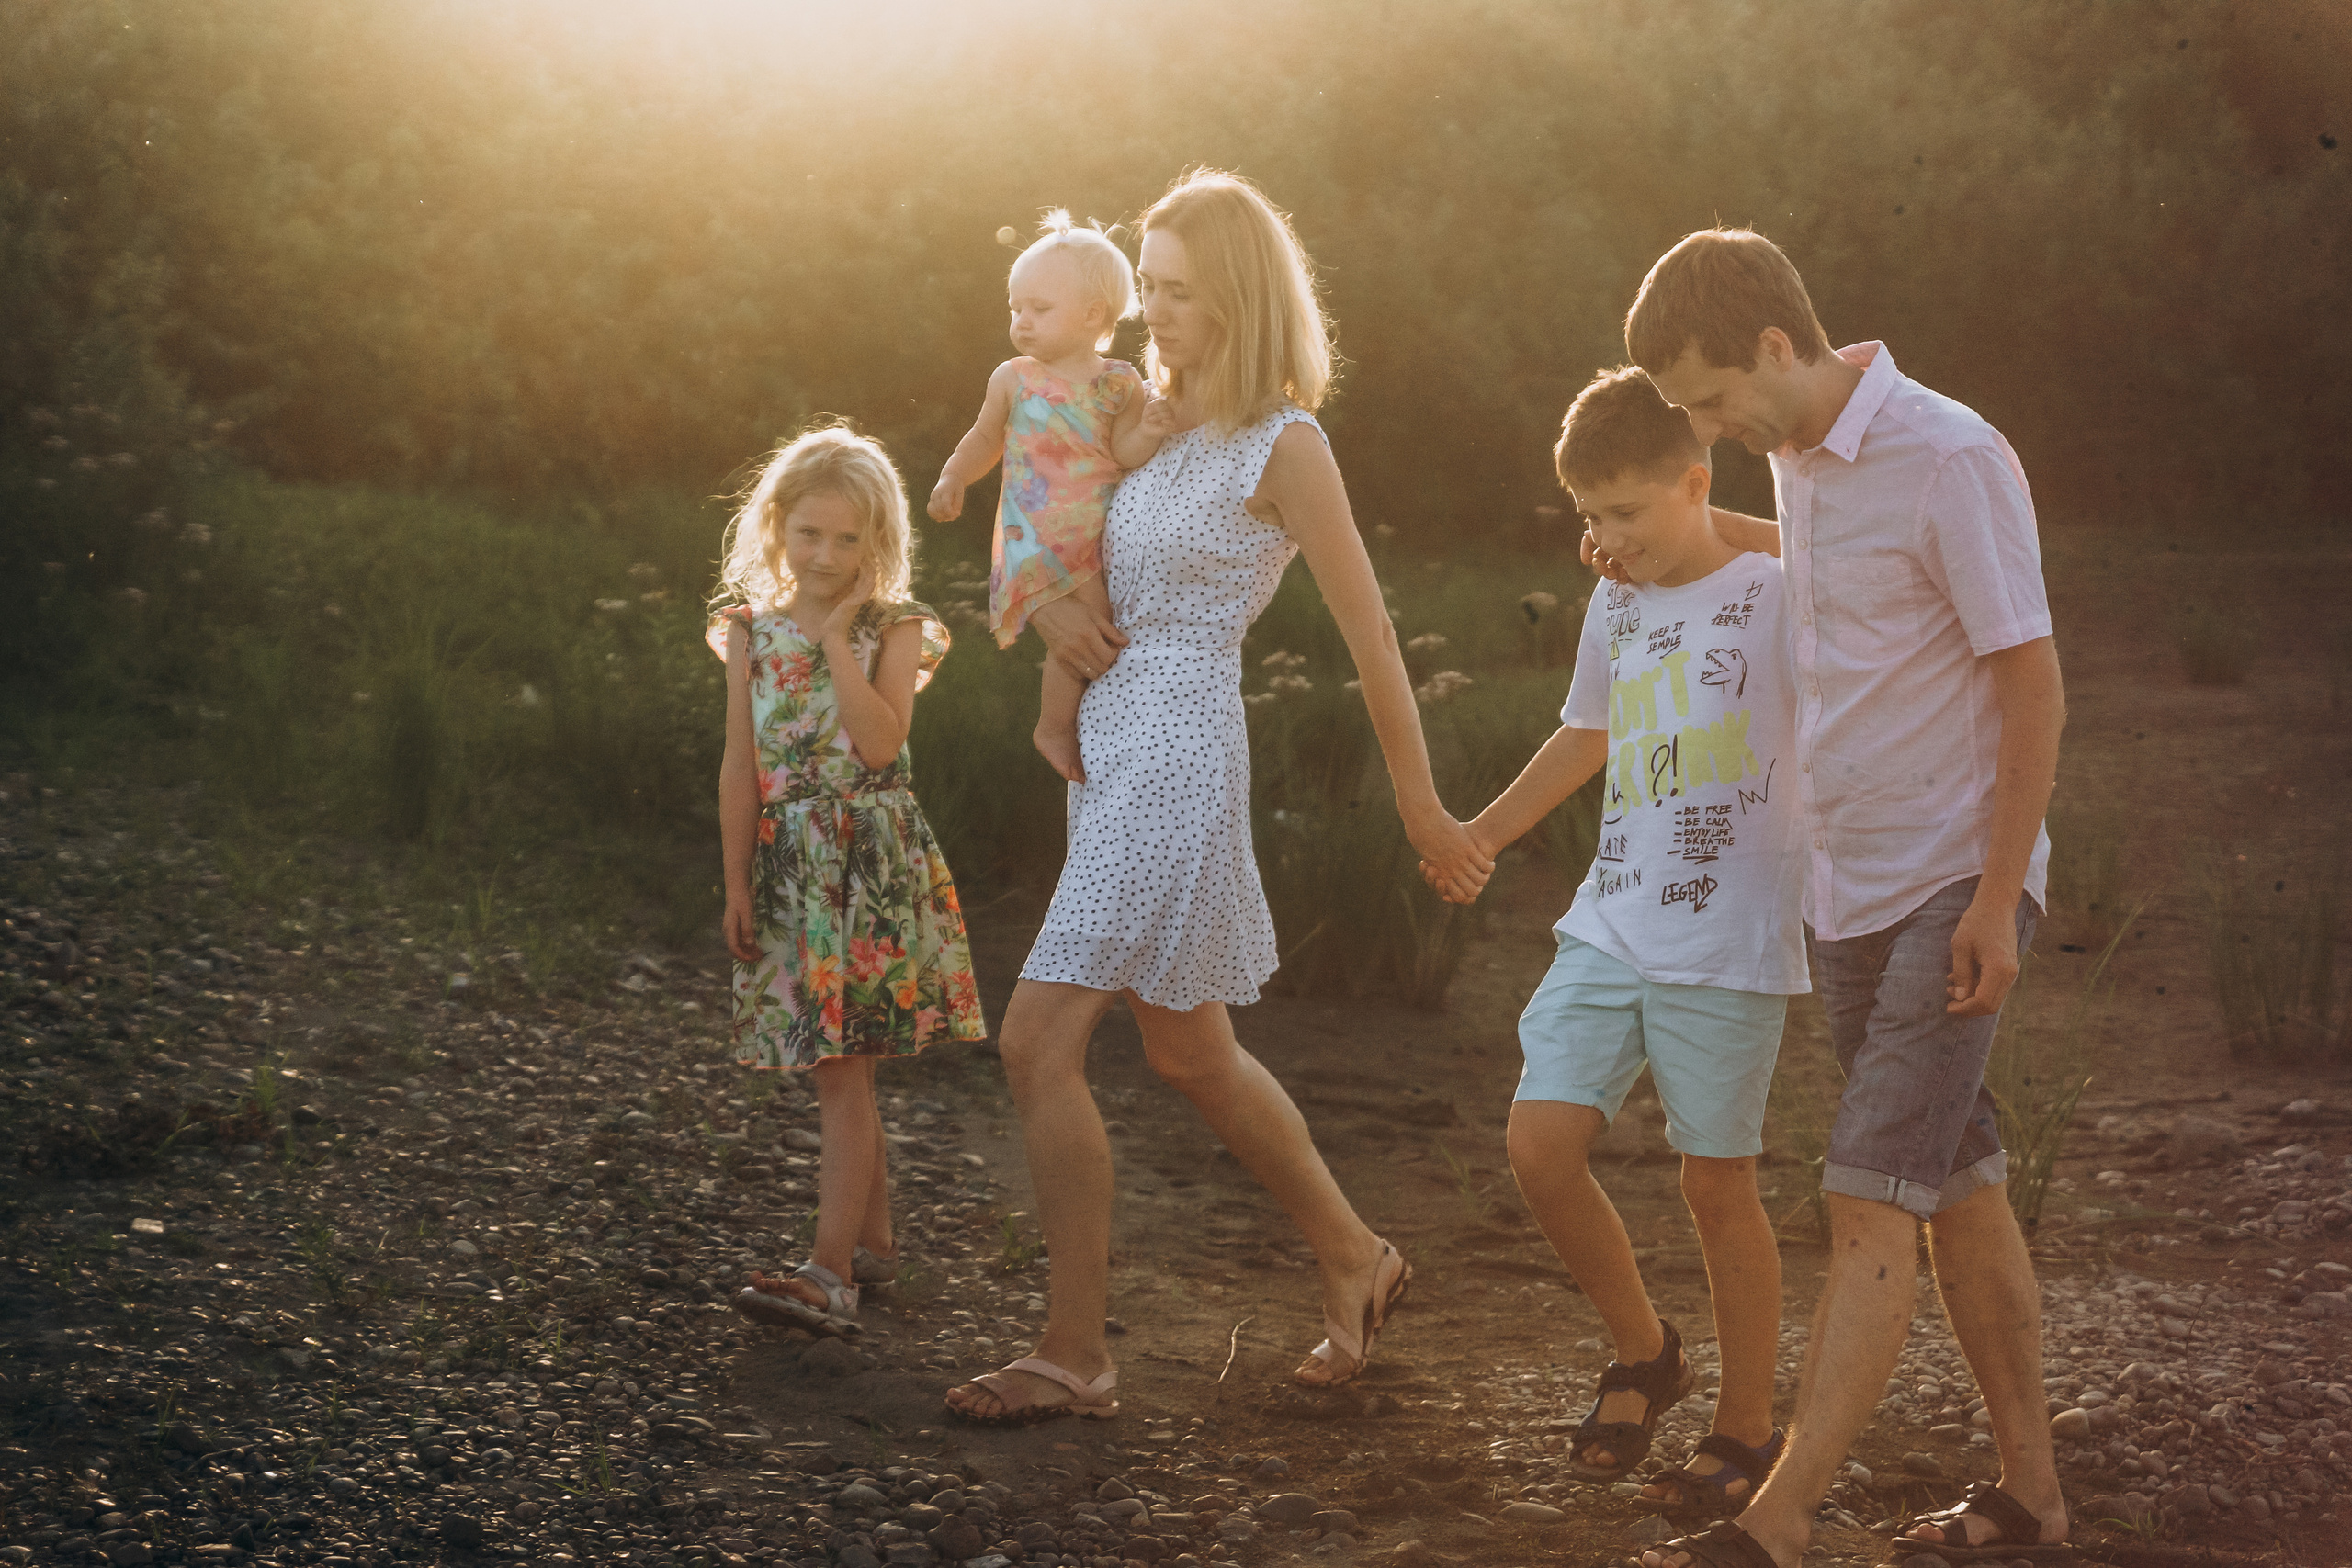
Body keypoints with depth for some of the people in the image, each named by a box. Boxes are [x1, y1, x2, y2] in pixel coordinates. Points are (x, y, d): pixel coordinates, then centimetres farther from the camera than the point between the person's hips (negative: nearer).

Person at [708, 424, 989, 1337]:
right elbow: (741, 766, 7)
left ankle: (830, 1274, -14)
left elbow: (880, 743, -17)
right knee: (841, 1073, 11)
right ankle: (873, 1240, 25)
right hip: (788, 866, 4)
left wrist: (837, 638, -13)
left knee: (841, 1069, -10)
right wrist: (737, 883, 5)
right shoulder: (751, 630, 7)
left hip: (873, 861, -4)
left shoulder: (894, 630, -1)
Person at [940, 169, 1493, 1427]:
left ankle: (1074, 1357, -3)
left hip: (1179, 757, -9)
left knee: (1036, 1041, -12)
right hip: (1106, 744, 9)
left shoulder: (1283, 446, -11)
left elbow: (1368, 634, -7)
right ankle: (1355, 1262, 35)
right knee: (1190, 1052, 18)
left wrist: (1421, 806, -3)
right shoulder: (1162, 423, 11)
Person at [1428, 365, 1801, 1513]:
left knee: (1716, 1183, 1)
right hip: (1610, 928, 6)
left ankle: (1747, 1427, 18)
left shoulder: (1771, 599, -7)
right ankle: (1641, 1352, 19)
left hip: (1729, 945, -6)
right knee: (1540, 1147, -5)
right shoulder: (1613, 612, 14)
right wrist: (1485, 833, 39)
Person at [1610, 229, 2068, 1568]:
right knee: (1959, 1189, 13)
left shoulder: (1953, 458, -17)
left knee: (1871, 1205, -11)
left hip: (1950, 888, -8)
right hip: (1848, 890, 9)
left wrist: (1995, 900, -18)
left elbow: (2034, 686, -16)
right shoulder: (1797, 460, 9)